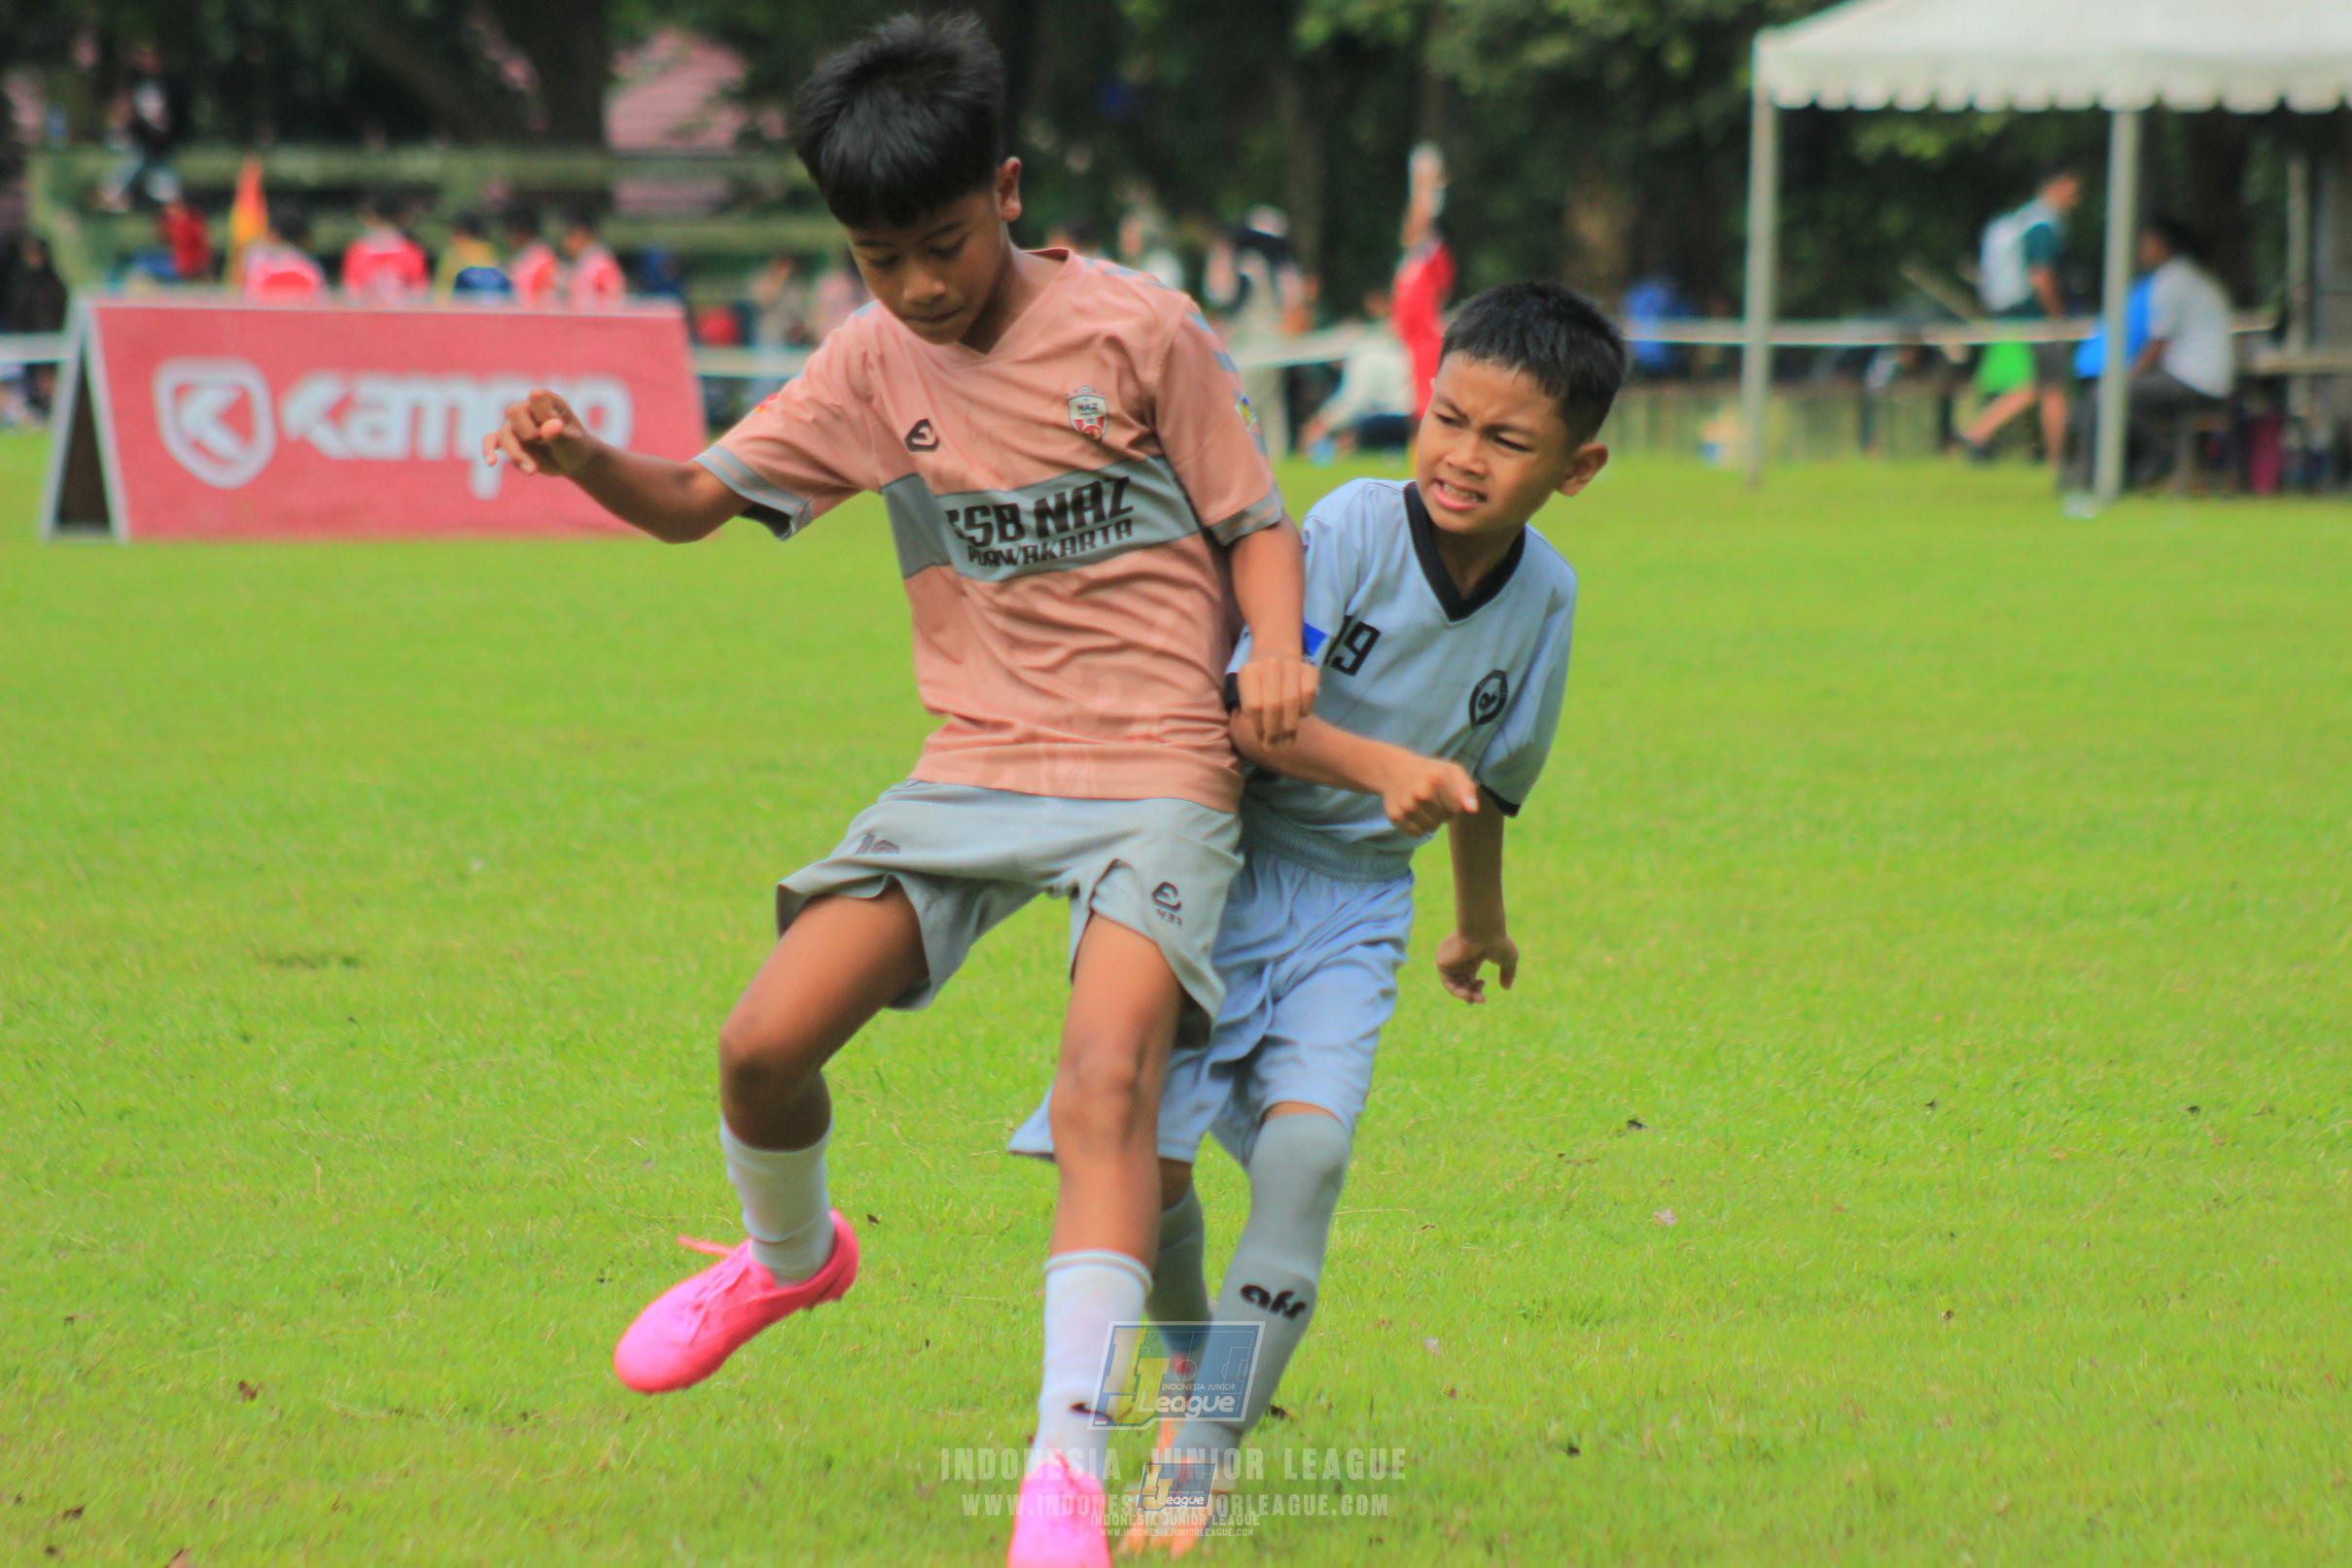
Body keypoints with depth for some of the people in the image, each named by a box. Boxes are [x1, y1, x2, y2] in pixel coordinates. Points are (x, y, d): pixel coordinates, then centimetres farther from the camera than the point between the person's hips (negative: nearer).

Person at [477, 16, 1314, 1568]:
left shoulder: (1138, 329, -7)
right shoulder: (875, 362, 5)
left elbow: (1255, 519, 0)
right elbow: (699, 498, 8)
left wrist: (1279, 651, -20)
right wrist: (584, 461, -13)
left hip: (1154, 771, -4)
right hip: (973, 770, 4)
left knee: (1107, 1077, -25)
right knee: (765, 1043, -7)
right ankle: (790, 1254, 28)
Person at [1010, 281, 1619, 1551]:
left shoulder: (1544, 597, -3)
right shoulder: (1355, 530, -18)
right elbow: (1249, 711, -25)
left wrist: (1479, 921, 30)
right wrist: (1382, 768, -40)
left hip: (1355, 897, 3)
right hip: (1227, 863, -3)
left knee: (1306, 1146, -19)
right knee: (1151, 1158, -4)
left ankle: (1202, 1458, -18)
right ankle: (1191, 1362, 28)